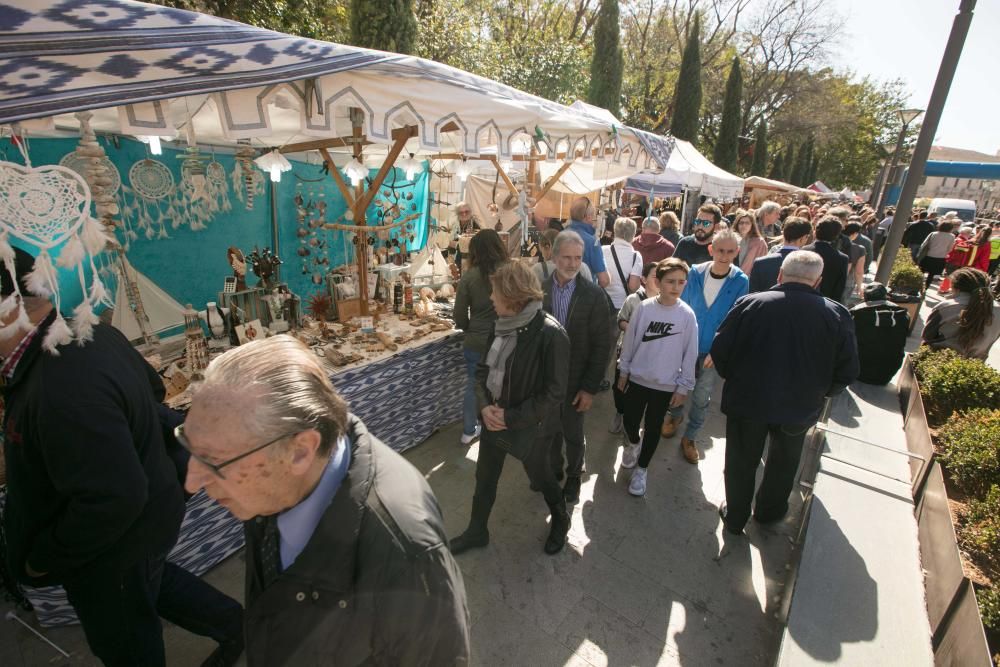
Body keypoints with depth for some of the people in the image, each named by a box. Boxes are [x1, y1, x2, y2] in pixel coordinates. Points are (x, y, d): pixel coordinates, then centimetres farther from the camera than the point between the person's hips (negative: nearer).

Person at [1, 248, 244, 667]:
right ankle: (236, 624, 47)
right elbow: (152, 388, 9)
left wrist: (43, 558, -18)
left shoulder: (64, 389, -39)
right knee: (154, 584, 33)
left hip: (114, 543, -8)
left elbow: (113, 499, -34)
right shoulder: (87, 331, -9)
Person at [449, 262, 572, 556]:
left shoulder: (550, 334, -24)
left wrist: (512, 418, -20)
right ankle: (476, 532, 46)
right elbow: (484, 368, 6)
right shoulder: (502, 325, -3)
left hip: (529, 427, -6)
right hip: (493, 419, 6)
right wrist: (485, 405, -11)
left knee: (541, 479, 20)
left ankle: (560, 520, 50)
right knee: (484, 481, 21)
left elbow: (554, 393, -21)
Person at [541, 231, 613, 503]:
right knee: (551, 430, 19)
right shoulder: (539, 290, -7)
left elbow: (602, 344, -10)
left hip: (576, 381, -2)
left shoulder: (594, 295, -12)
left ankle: (573, 476, 42)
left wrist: (590, 387, -12)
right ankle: (554, 470, 45)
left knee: (573, 434, 16)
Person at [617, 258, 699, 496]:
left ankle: (641, 469, 31)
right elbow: (629, 341, 0)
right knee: (630, 421, 13)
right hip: (637, 378, 1)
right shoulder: (643, 308, -10)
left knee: (653, 428, 11)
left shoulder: (687, 315, -11)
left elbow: (690, 354, -5)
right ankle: (633, 443, 48)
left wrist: (683, 387, -3)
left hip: (666, 384, -1)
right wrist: (623, 371, 5)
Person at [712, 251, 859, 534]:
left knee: (741, 462, 18)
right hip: (800, 407, 2)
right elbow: (847, 372, -5)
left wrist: (733, 378, 8)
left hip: (747, 400, -1)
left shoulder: (750, 304, -15)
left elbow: (720, 350, -11)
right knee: (783, 463, 26)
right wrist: (819, 393, 13)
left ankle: (735, 518, 35)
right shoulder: (837, 316, -10)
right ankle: (769, 511, 47)